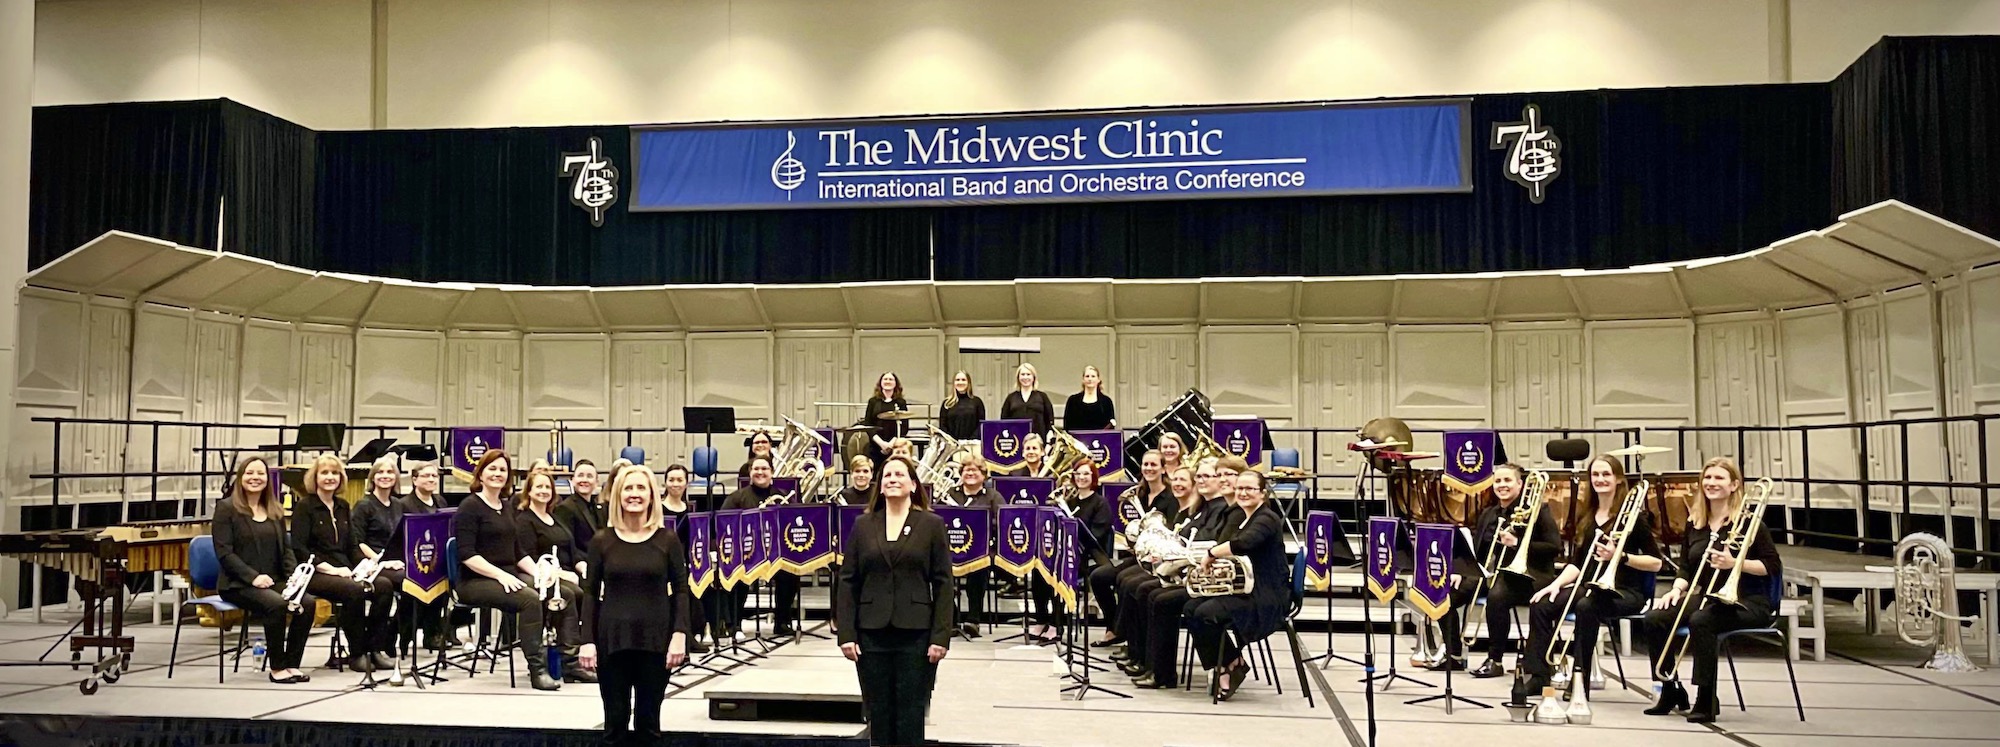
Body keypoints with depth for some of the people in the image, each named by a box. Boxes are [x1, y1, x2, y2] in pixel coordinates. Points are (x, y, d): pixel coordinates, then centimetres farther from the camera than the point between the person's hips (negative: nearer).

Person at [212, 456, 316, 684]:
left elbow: (286, 548, 16)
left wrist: (294, 575, -4)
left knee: (307, 602, -24)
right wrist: (253, 577, -21)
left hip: (274, 580, 5)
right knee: (277, 604, -33)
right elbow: (224, 552, -9)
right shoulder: (226, 508, -1)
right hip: (238, 584, -5)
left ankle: (291, 664, -13)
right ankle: (276, 667, -17)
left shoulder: (275, 511, 17)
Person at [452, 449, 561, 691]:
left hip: (509, 576, 7)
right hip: (475, 581, -7)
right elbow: (467, 555, -15)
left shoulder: (507, 507, 19)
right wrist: (500, 575, -23)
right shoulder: (470, 506, -5)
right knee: (529, 599, -32)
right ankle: (536, 669, -25)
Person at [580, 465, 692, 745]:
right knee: (615, 720, 4)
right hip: (612, 639, 0)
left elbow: (682, 590, 1)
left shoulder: (668, 540, 1)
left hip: (656, 639, 0)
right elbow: (590, 593, 3)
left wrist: (680, 634, -11)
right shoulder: (601, 541, 2)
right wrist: (587, 641, -5)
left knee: (648, 720, 7)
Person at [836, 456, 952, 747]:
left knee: (911, 715, 2)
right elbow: (847, 583, 6)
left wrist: (940, 637, -8)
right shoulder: (862, 526, 8)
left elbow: (943, 584, -1)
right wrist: (846, 634, -2)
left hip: (915, 635, -2)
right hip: (871, 635, 2)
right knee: (878, 714, 7)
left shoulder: (931, 524, 2)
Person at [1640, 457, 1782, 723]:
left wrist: (1734, 563, -21)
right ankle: (1671, 691, -1)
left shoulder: (1748, 522, -5)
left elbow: (1774, 567, -7)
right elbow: (1686, 568, 14)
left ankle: (1707, 700, -25)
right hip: (1707, 597, 6)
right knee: (1654, 618, -16)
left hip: (1746, 601, -6)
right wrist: (1677, 589, -6)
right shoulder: (1694, 522, 10)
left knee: (1700, 620, -35)